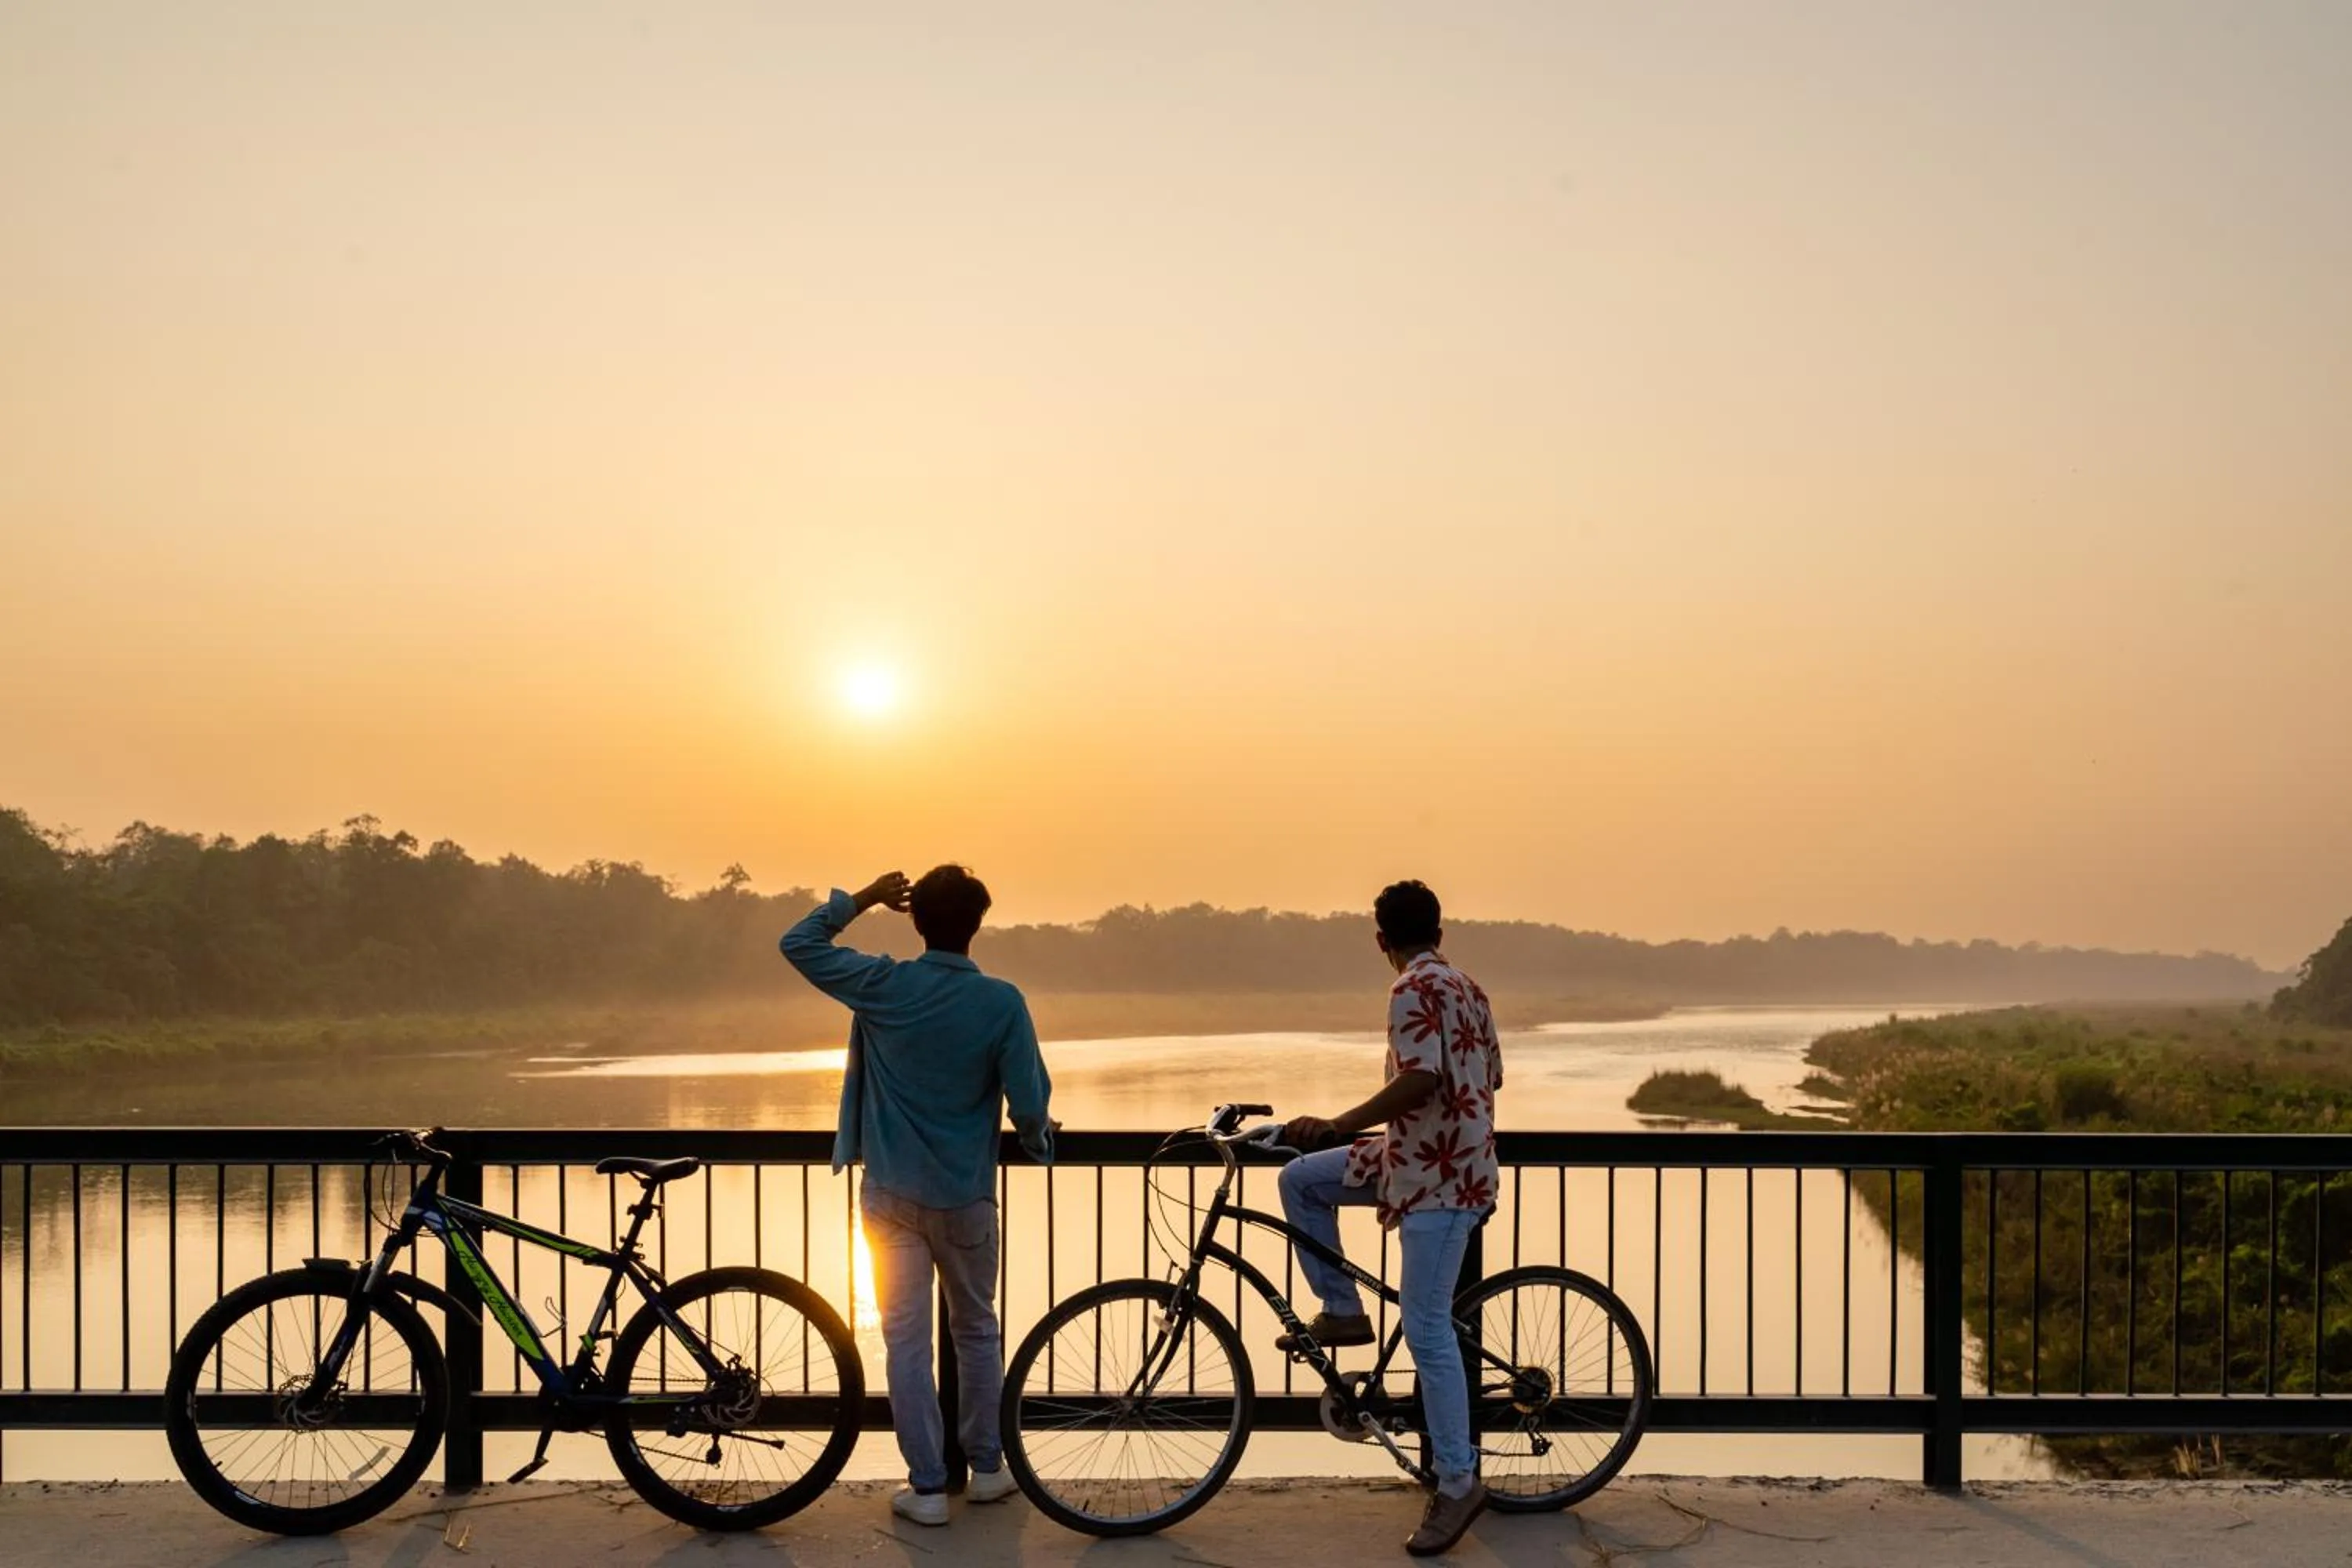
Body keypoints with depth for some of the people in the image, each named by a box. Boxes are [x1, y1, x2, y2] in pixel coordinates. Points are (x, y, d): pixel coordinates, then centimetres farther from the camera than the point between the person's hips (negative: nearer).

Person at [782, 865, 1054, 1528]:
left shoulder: (882, 987, -9)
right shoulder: (1001, 1001, -12)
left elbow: (799, 942, 3)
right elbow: (1029, 1105, -10)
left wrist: (863, 898, 8)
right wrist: (1038, 1143, 11)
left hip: (891, 1194, 0)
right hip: (965, 1196, 0)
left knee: (907, 1339, 6)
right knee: (977, 1330, 18)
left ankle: (927, 1487, 9)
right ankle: (986, 1467, 26)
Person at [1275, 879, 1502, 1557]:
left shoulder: (1414, 990, -16)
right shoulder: (1465, 985, 12)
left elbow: (1419, 1081, -29)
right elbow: (1490, 1076, 20)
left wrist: (1340, 1124, -28)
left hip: (1436, 1173, -10)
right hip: (1451, 1156, 10)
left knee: (1427, 1329, -7)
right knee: (1300, 1179, 11)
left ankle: (1458, 1482, 0)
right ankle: (1342, 1311, 16)